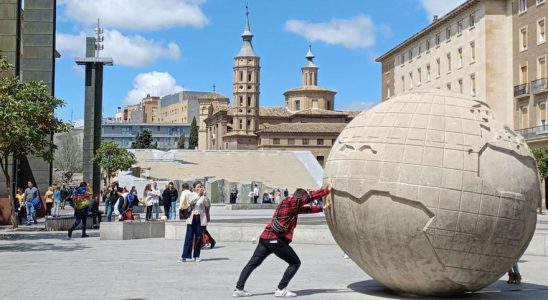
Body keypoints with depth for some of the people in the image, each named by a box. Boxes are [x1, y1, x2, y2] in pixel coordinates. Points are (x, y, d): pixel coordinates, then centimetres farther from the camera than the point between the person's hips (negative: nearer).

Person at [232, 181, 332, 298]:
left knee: (253, 263, 11)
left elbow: (307, 209, 33)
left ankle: (239, 289, 8)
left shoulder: (292, 205, 22)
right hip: (276, 240, -9)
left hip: (265, 237, 9)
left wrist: (322, 208, 35)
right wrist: (326, 191, 1)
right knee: (295, 263, 4)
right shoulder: (291, 201, -4)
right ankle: (281, 290, 2)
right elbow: (310, 196, -6)